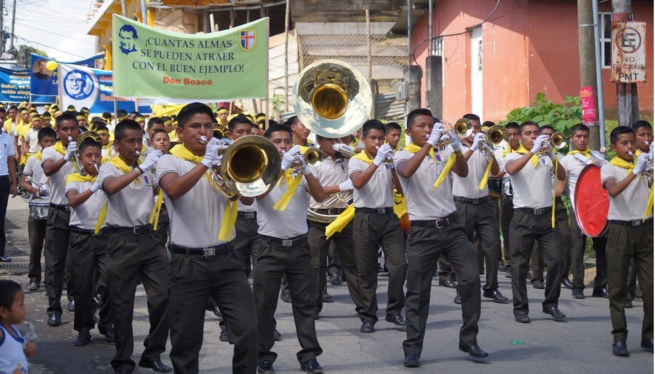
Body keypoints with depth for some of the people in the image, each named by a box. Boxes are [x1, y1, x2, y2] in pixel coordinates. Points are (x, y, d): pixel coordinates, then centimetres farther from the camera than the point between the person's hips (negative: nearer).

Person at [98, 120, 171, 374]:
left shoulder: (149, 167, 11)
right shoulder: (109, 168, -4)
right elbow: (111, 187, -28)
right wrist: (142, 168, -33)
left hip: (150, 237, 4)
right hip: (123, 241, -4)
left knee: (163, 296, 0)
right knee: (123, 305, 3)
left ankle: (153, 353, 15)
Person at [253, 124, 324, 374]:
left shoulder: (299, 171, 7)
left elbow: (320, 196, -7)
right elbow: (259, 193, -21)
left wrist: (305, 170, -22)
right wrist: (282, 165, -28)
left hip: (299, 246, 3)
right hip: (271, 247, -2)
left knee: (305, 303, 5)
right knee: (265, 305, 2)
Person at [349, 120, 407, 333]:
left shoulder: (388, 160, 11)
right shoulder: (356, 161, 1)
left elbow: (400, 189, 2)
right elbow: (358, 183, -21)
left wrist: (392, 167, -13)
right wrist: (377, 162, -28)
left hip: (388, 216, 3)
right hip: (366, 218, -3)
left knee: (399, 265, -5)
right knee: (367, 271, 2)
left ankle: (394, 311, 10)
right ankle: (368, 317, 11)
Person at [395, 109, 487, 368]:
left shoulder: (443, 151, 9)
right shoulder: (403, 155, -2)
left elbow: (463, 173, -6)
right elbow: (406, 172, -25)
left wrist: (457, 148, -24)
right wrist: (429, 143, -30)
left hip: (451, 225, 3)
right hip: (423, 231, -3)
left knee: (471, 278, -5)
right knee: (418, 291, 0)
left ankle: (469, 339, 8)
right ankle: (413, 348, 10)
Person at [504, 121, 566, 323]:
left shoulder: (546, 156, 13)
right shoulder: (513, 156, 4)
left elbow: (562, 176, -2)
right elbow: (511, 170, -20)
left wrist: (551, 155, -16)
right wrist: (533, 150, -26)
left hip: (547, 215, 3)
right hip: (524, 217, -3)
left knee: (555, 260, -1)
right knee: (519, 264, 0)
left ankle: (551, 304, 14)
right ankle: (520, 308, 8)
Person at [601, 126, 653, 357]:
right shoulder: (609, 168, -1)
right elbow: (613, 191, -21)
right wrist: (635, 171, -28)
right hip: (621, 230, -3)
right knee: (618, 288, 1)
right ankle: (619, 338, 7)